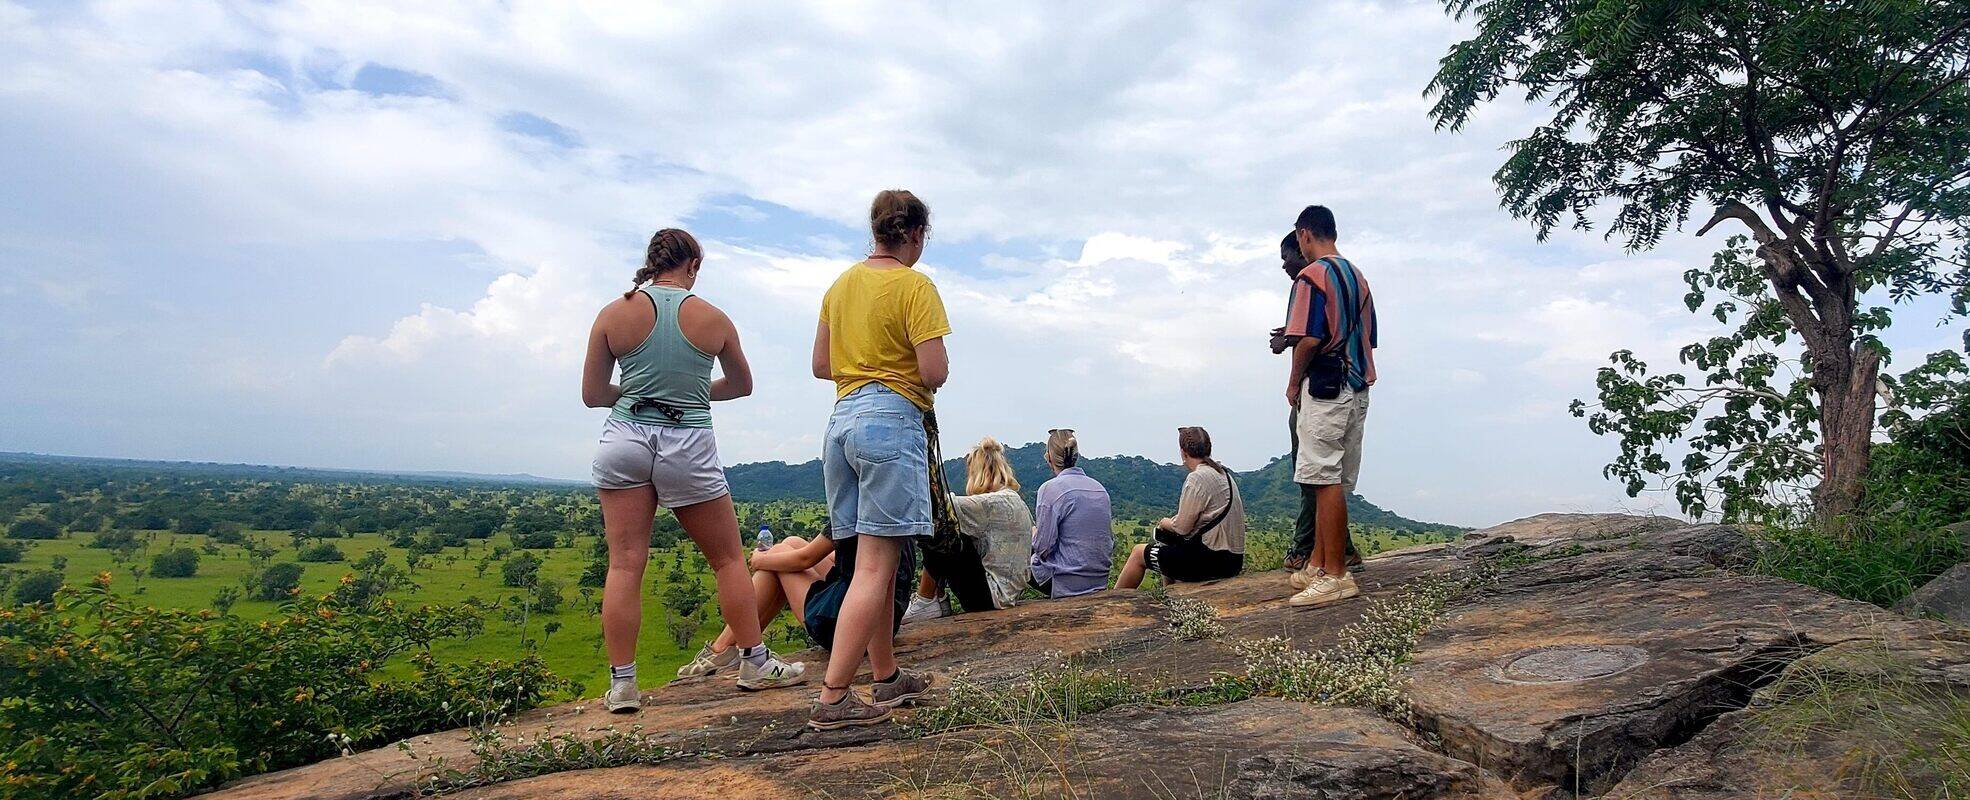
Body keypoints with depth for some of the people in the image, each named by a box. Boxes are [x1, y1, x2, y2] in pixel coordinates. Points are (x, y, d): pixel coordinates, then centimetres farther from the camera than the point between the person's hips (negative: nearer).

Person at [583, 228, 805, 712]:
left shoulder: (614, 314, 1)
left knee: (625, 564, 4)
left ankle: (622, 683, 6)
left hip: (625, 440, 1)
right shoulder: (713, 319, 0)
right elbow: (742, 385, 15)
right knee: (728, 558, 12)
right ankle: (755, 663, 19)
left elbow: (592, 395, 5)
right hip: (689, 448, -1)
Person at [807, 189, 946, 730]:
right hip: (891, 421, -8)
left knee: (874, 559, 14)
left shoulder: (840, 285, 15)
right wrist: (912, 376, 7)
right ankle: (833, 699, -11)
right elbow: (935, 372, -14)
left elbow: (821, 366, 18)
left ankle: (887, 677, 24)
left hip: (841, 420, 8)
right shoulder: (914, 286, -7)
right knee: (875, 565, -8)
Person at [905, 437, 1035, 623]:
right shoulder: (1015, 500, 12)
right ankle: (937, 603, 11)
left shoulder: (998, 502, -18)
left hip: (992, 597, -10)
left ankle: (926, 603, 3)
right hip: (1008, 592, 10)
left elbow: (943, 505, -23)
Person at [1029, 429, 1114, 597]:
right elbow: (1111, 541, 12)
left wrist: (1034, 533, 8)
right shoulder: (1100, 488, 7)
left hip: (1066, 584, -6)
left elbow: (1043, 547, -13)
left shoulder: (1051, 489, -13)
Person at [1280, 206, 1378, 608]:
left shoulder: (1312, 276, -10)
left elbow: (1309, 339, -19)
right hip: (1358, 389, 9)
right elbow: (1369, 339, 19)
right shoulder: (1358, 277, 17)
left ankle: (1336, 575, -6)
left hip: (1324, 387, -9)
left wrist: (1294, 382, -5)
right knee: (1332, 482, 11)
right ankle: (1317, 566, 18)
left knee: (1326, 481, -7)